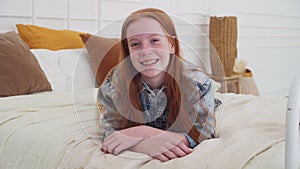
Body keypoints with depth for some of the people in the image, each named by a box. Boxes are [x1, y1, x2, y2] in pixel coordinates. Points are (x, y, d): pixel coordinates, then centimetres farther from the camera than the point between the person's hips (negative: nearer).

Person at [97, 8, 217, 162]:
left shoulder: (198, 83, -23)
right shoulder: (113, 85, -21)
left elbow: (201, 137, -26)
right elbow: (111, 136, -20)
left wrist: (142, 132, -36)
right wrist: (146, 144, -43)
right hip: (136, 159, 0)